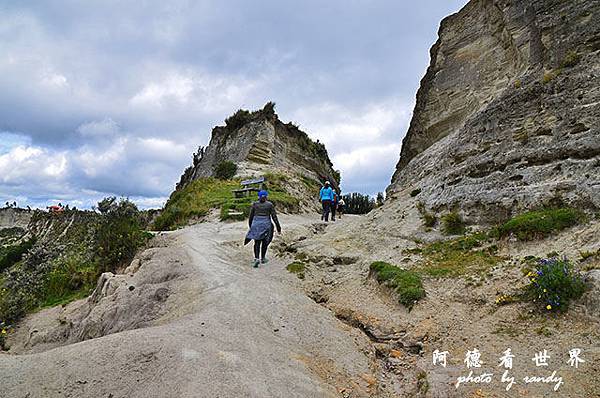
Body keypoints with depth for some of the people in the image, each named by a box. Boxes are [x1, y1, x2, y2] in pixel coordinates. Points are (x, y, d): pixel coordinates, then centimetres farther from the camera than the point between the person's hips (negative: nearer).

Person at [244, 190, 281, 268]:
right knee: (265, 242, 15)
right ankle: (262, 258, 26)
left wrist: (250, 226, 20)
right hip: (266, 225, -1)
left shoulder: (255, 204, 3)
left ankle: (256, 259, -13)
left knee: (257, 242, 5)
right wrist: (278, 228, 2)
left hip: (256, 225, 1)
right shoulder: (270, 205, -2)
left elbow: (251, 216, 7)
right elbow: (274, 217, -3)